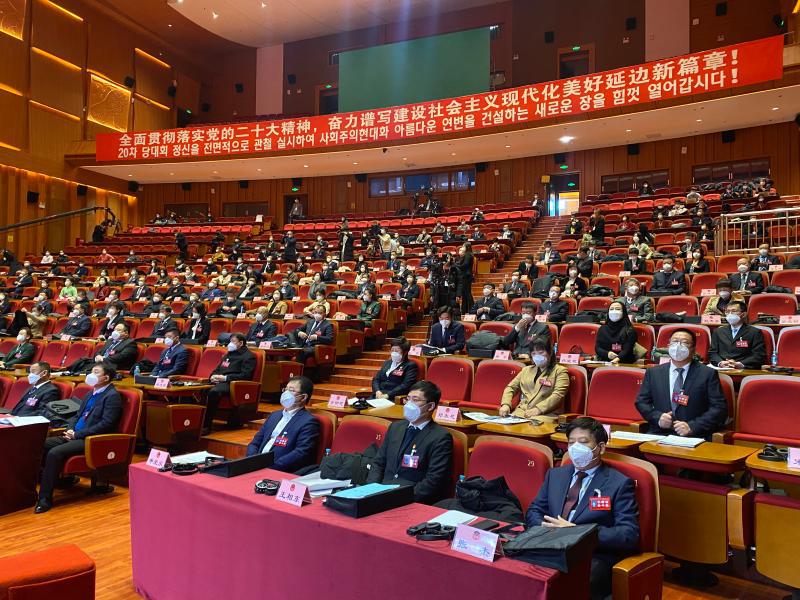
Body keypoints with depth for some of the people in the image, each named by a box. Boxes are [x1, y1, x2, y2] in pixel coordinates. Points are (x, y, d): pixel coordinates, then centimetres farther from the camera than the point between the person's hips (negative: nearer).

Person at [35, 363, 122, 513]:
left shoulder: (112, 396, -10)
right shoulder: (91, 394, 19)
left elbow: (106, 424, -18)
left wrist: (77, 434, -16)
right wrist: (70, 429, 1)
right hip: (75, 436, 9)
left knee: (54, 453, -26)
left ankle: (45, 498, -17)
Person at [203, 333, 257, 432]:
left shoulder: (248, 356, 4)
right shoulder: (228, 355, 29)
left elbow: (245, 376, -9)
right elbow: (217, 370, 33)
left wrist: (225, 378, -15)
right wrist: (213, 376, 8)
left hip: (231, 383, -8)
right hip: (218, 382, 8)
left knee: (213, 392, -36)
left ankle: (206, 426, -33)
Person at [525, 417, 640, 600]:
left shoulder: (619, 484, 5)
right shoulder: (555, 474, 22)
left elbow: (629, 534, -5)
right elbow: (534, 511, 19)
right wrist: (545, 529, -6)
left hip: (593, 557, -4)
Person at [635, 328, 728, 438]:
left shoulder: (708, 374, 4)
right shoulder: (653, 373, 13)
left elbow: (719, 408, -1)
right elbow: (641, 402, 14)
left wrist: (692, 427, -12)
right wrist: (657, 417, -6)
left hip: (693, 437, -2)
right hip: (659, 435, 2)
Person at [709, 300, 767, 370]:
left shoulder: (755, 332, 8)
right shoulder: (718, 331, 20)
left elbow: (759, 356, -1)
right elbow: (712, 353, 13)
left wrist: (740, 364, -15)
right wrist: (720, 362, -8)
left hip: (744, 370, -2)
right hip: (722, 369, 2)